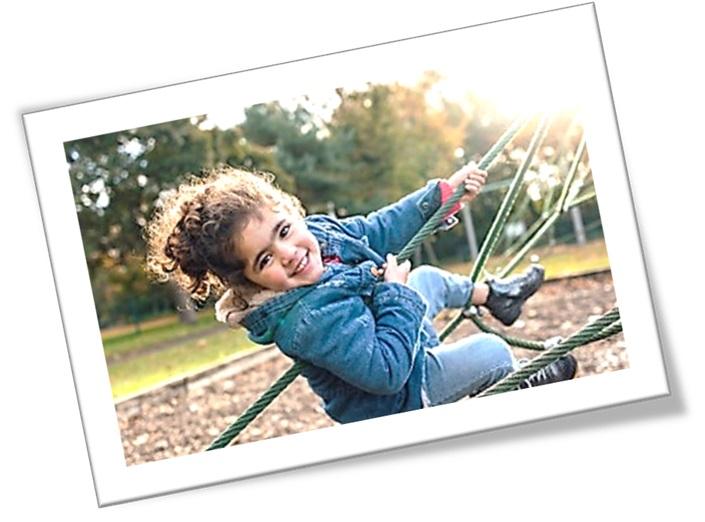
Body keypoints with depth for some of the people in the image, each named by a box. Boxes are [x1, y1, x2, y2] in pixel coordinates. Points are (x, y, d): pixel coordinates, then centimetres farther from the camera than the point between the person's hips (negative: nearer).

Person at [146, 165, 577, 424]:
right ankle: (521, 385, 40)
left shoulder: (317, 230, -19)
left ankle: (492, 295, 55)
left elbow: (378, 231, -2)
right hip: (398, 396, -8)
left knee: (429, 279, 26)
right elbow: (385, 372, -41)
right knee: (493, 353, 5)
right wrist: (396, 292, -34)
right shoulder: (311, 320, -45)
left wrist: (443, 193, 0)